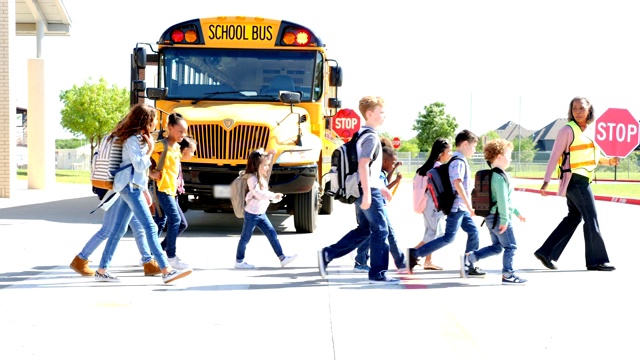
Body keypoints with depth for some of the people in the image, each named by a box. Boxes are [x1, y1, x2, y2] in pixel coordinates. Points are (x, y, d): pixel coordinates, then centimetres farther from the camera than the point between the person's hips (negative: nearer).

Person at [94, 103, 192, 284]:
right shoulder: (132, 140, -13)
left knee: (117, 230, 10)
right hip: (130, 186, -10)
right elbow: (139, 166, -22)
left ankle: (102, 271, 13)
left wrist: (146, 192, 20)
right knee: (150, 227, -13)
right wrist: (150, 149, -11)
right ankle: (167, 271, -17)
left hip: (134, 187, 10)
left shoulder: (141, 138, 17)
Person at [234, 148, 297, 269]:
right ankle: (239, 261, 16)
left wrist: (270, 155, 9)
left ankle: (282, 258, 5)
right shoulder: (252, 178, -20)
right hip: (252, 214, -9)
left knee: (272, 235, 5)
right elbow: (259, 194, -31)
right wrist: (274, 196, -31)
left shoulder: (262, 176, 8)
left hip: (261, 214, 9)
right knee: (245, 238, 5)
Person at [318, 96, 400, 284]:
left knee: (364, 230, 16)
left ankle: (327, 254, 13)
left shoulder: (363, 135, 17)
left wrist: (381, 187, 26)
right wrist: (367, 194, -27)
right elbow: (363, 166, -24)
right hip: (369, 191, -10)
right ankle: (378, 274, 3)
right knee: (380, 230, -3)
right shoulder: (371, 137, -14)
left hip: (365, 190, 10)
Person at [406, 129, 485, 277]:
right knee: (449, 238, -9)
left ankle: (469, 267, 12)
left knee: (473, 232, 8)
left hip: (461, 207, 10)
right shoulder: (459, 161, -15)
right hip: (457, 206, -10)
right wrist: (469, 206, -24)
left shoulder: (459, 160, 16)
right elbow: (458, 184, -25)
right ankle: (414, 254, -7)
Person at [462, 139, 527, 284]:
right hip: (499, 217, -10)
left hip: (491, 217, 10)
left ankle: (468, 258, 9)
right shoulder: (500, 176, -17)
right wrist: (504, 220, -25)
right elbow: (502, 200, -23)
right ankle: (508, 275, 3)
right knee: (510, 246, -1)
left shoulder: (493, 175, 16)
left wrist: (517, 213, 29)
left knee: (496, 247, 15)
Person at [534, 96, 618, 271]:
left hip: (583, 180, 9)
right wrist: (546, 181, -15)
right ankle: (596, 260, 5)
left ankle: (546, 252, 17)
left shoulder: (590, 130, 12)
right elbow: (554, 156, -11)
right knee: (591, 218, -5)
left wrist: (609, 161, 4)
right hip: (574, 179, -9)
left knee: (574, 217, 13)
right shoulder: (568, 130, -11)